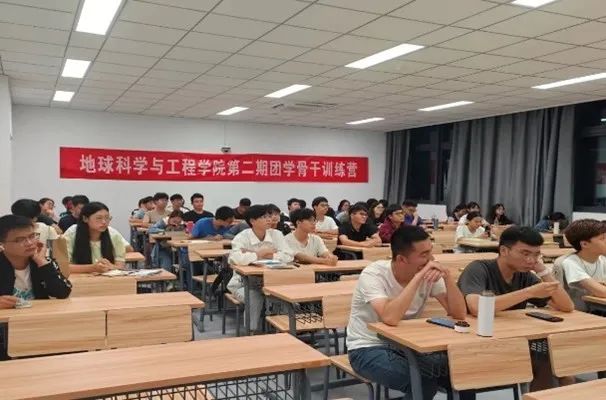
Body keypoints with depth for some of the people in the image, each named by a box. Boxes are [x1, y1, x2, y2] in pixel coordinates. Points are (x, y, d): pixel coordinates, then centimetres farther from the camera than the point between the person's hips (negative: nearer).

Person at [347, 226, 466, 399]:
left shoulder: (430, 275, -8)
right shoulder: (373, 275, -24)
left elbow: (459, 314, -12)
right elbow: (390, 318, -41)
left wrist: (447, 276, -25)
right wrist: (418, 277, -37)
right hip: (369, 348, -5)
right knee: (424, 382, -30)